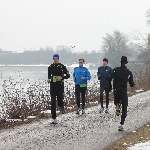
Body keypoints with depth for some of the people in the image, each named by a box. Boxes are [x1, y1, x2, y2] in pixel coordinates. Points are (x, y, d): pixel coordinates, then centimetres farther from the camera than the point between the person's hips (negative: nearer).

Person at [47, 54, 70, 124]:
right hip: (52, 86, 2)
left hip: (60, 86, -2)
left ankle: (62, 106, 46)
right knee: (53, 102, -5)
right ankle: (54, 119, -4)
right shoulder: (50, 67, 5)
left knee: (60, 102, 5)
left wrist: (61, 77, -17)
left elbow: (68, 75, -1)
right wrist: (49, 79, -2)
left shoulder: (62, 66, -5)